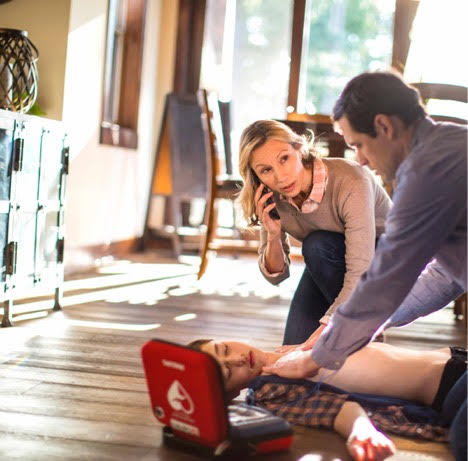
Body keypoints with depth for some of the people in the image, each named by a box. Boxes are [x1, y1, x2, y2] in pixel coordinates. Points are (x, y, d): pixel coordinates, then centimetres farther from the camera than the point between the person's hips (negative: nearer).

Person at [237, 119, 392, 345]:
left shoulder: (350, 182, -35)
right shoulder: (272, 200, -17)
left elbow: (360, 273, -39)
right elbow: (276, 276, -9)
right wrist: (273, 237, -30)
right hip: (330, 267, 4)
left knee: (317, 245, -33)